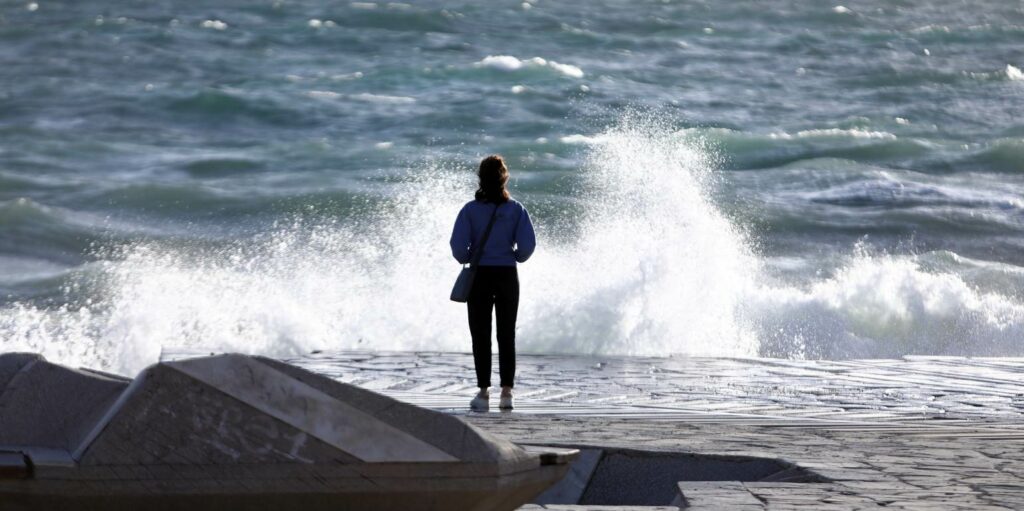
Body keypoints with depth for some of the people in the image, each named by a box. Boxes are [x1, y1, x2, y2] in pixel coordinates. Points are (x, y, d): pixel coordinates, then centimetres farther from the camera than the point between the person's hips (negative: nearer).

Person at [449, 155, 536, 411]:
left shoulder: (470, 210, -7)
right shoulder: (516, 209, -3)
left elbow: (458, 244, -12)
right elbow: (528, 244, -8)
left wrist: (466, 259, 9)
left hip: (479, 276, -1)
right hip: (507, 275, 1)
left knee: (481, 335, 3)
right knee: (507, 335, 8)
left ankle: (483, 392, -1)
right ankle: (506, 392, 3)